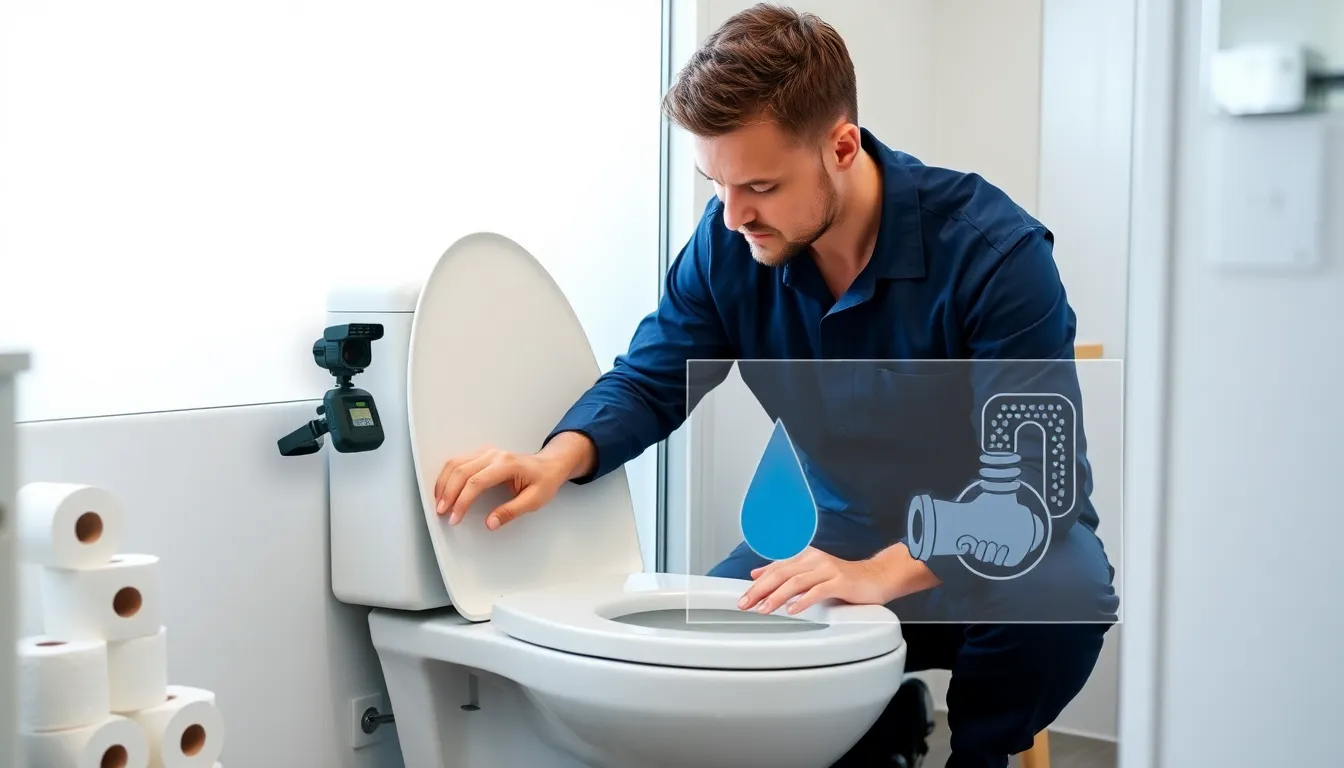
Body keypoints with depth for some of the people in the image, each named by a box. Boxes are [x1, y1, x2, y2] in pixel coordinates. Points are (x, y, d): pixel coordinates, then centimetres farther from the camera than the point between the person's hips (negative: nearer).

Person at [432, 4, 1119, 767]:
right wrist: (557, 460, -26)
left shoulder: (996, 251, -25)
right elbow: (647, 382, -4)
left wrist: (882, 573, -43)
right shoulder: (729, 243, -11)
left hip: (995, 537, -3)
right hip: (846, 528, 4)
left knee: (1062, 590, -36)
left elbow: (1034, 473, -28)